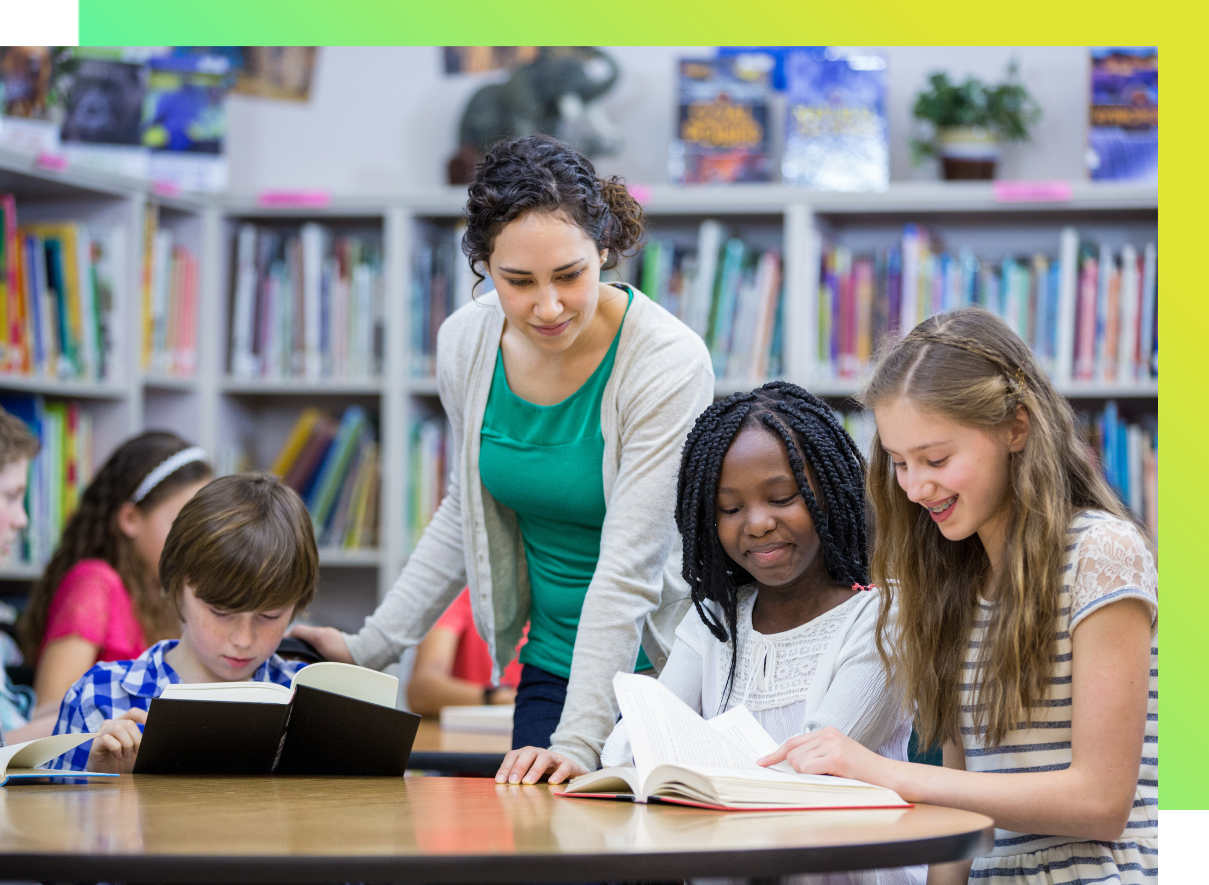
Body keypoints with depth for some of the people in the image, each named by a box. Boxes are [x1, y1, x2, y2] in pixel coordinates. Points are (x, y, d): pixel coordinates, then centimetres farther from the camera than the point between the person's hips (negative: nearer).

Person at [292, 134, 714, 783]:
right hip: (551, 671, 4)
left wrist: (580, 741, -30)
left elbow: (629, 570, -25)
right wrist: (372, 646, 12)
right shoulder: (466, 342, -5)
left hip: (664, 668, -4)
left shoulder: (667, 362, -21)